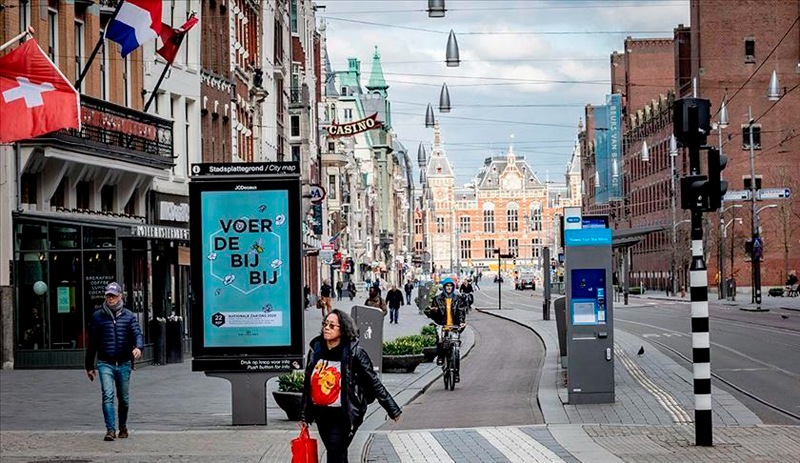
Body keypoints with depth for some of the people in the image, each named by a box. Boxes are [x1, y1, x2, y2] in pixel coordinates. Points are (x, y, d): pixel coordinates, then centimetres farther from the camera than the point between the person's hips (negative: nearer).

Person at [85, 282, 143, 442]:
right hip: (105, 363, -1)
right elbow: (92, 343, 9)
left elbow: (137, 334, -7)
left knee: (123, 398, 12)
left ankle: (123, 427, 31)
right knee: (108, 396, -15)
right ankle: (110, 430, -18)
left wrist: (138, 347, -31)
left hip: (124, 363, 1)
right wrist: (89, 366, 10)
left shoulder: (128, 316, 6)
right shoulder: (97, 316, 5)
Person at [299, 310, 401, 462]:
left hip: (342, 416, -5)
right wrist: (304, 416, 14)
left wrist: (392, 409, -7)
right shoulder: (316, 350, 3)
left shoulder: (354, 353, -11)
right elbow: (307, 385, 11)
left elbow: (374, 383, -8)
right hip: (320, 414, 5)